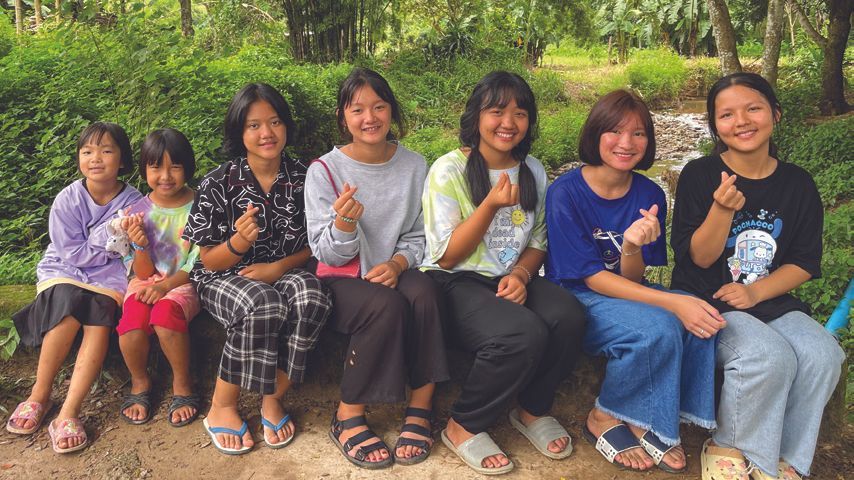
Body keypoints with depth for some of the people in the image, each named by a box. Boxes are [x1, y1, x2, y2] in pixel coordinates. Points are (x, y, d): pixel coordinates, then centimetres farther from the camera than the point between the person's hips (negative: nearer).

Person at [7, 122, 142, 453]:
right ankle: (39, 396, -15)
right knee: (69, 310, -32)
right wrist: (112, 238, -13)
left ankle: (68, 413, -30)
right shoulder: (67, 201, -4)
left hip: (108, 279, 0)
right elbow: (71, 254, -9)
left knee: (100, 315, -32)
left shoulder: (133, 202, -4)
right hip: (64, 273, 0)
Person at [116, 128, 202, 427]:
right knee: (133, 320, -29)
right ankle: (140, 383, 1)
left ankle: (182, 385, -10)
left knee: (166, 312, -34)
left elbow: (198, 263, -5)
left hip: (184, 282, -2)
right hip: (148, 280, 3)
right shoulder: (138, 211, 1)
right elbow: (144, 272, 2)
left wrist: (166, 285, -19)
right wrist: (140, 245, -18)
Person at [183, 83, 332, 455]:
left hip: (283, 271, 3)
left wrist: (279, 267, -14)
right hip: (225, 278, -2)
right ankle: (222, 407, -13)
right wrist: (239, 242, -27)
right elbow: (208, 260, -5)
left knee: (311, 298, -32)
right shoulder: (219, 183, -9)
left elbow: (311, 246, 6)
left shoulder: (301, 179, -1)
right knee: (263, 305, -36)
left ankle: (273, 397, -11)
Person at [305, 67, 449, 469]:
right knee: (387, 305, -33)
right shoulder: (324, 171, -5)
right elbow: (329, 255, -7)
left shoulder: (414, 166, 3)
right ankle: (348, 416, -16)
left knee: (423, 291, -32)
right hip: (344, 282, -2)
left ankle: (421, 406, -18)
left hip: (394, 273, 2)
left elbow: (419, 237, 8)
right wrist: (345, 221, -28)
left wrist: (397, 263, -14)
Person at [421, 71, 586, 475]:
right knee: (524, 333, -33)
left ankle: (532, 410, 2)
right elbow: (447, 256, -9)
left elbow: (538, 242, 15)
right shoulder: (449, 170, -8)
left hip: (511, 280, 5)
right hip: (455, 283, -5)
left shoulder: (533, 171, 9)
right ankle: (463, 427, -8)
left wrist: (521, 274, -8)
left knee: (568, 316, -27)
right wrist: (491, 205, -22)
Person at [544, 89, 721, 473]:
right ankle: (605, 418, -5)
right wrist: (672, 302, -27)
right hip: (574, 299, -5)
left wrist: (633, 246, -28)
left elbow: (631, 278, -4)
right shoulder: (565, 193, -16)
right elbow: (591, 277, -18)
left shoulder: (649, 195, -2)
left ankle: (650, 422, -6)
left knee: (701, 319, -21)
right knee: (657, 328, -30)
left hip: (624, 294, 5)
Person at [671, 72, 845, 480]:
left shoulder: (798, 184, 5)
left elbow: (805, 263, 6)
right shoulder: (699, 175, -6)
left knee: (823, 355, -23)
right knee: (768, 356, -30)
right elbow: (698, 258, -8)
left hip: (771, 299, 4)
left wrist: (756, 292, -12)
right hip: (709, 302, -4)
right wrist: (723, 209, -26)